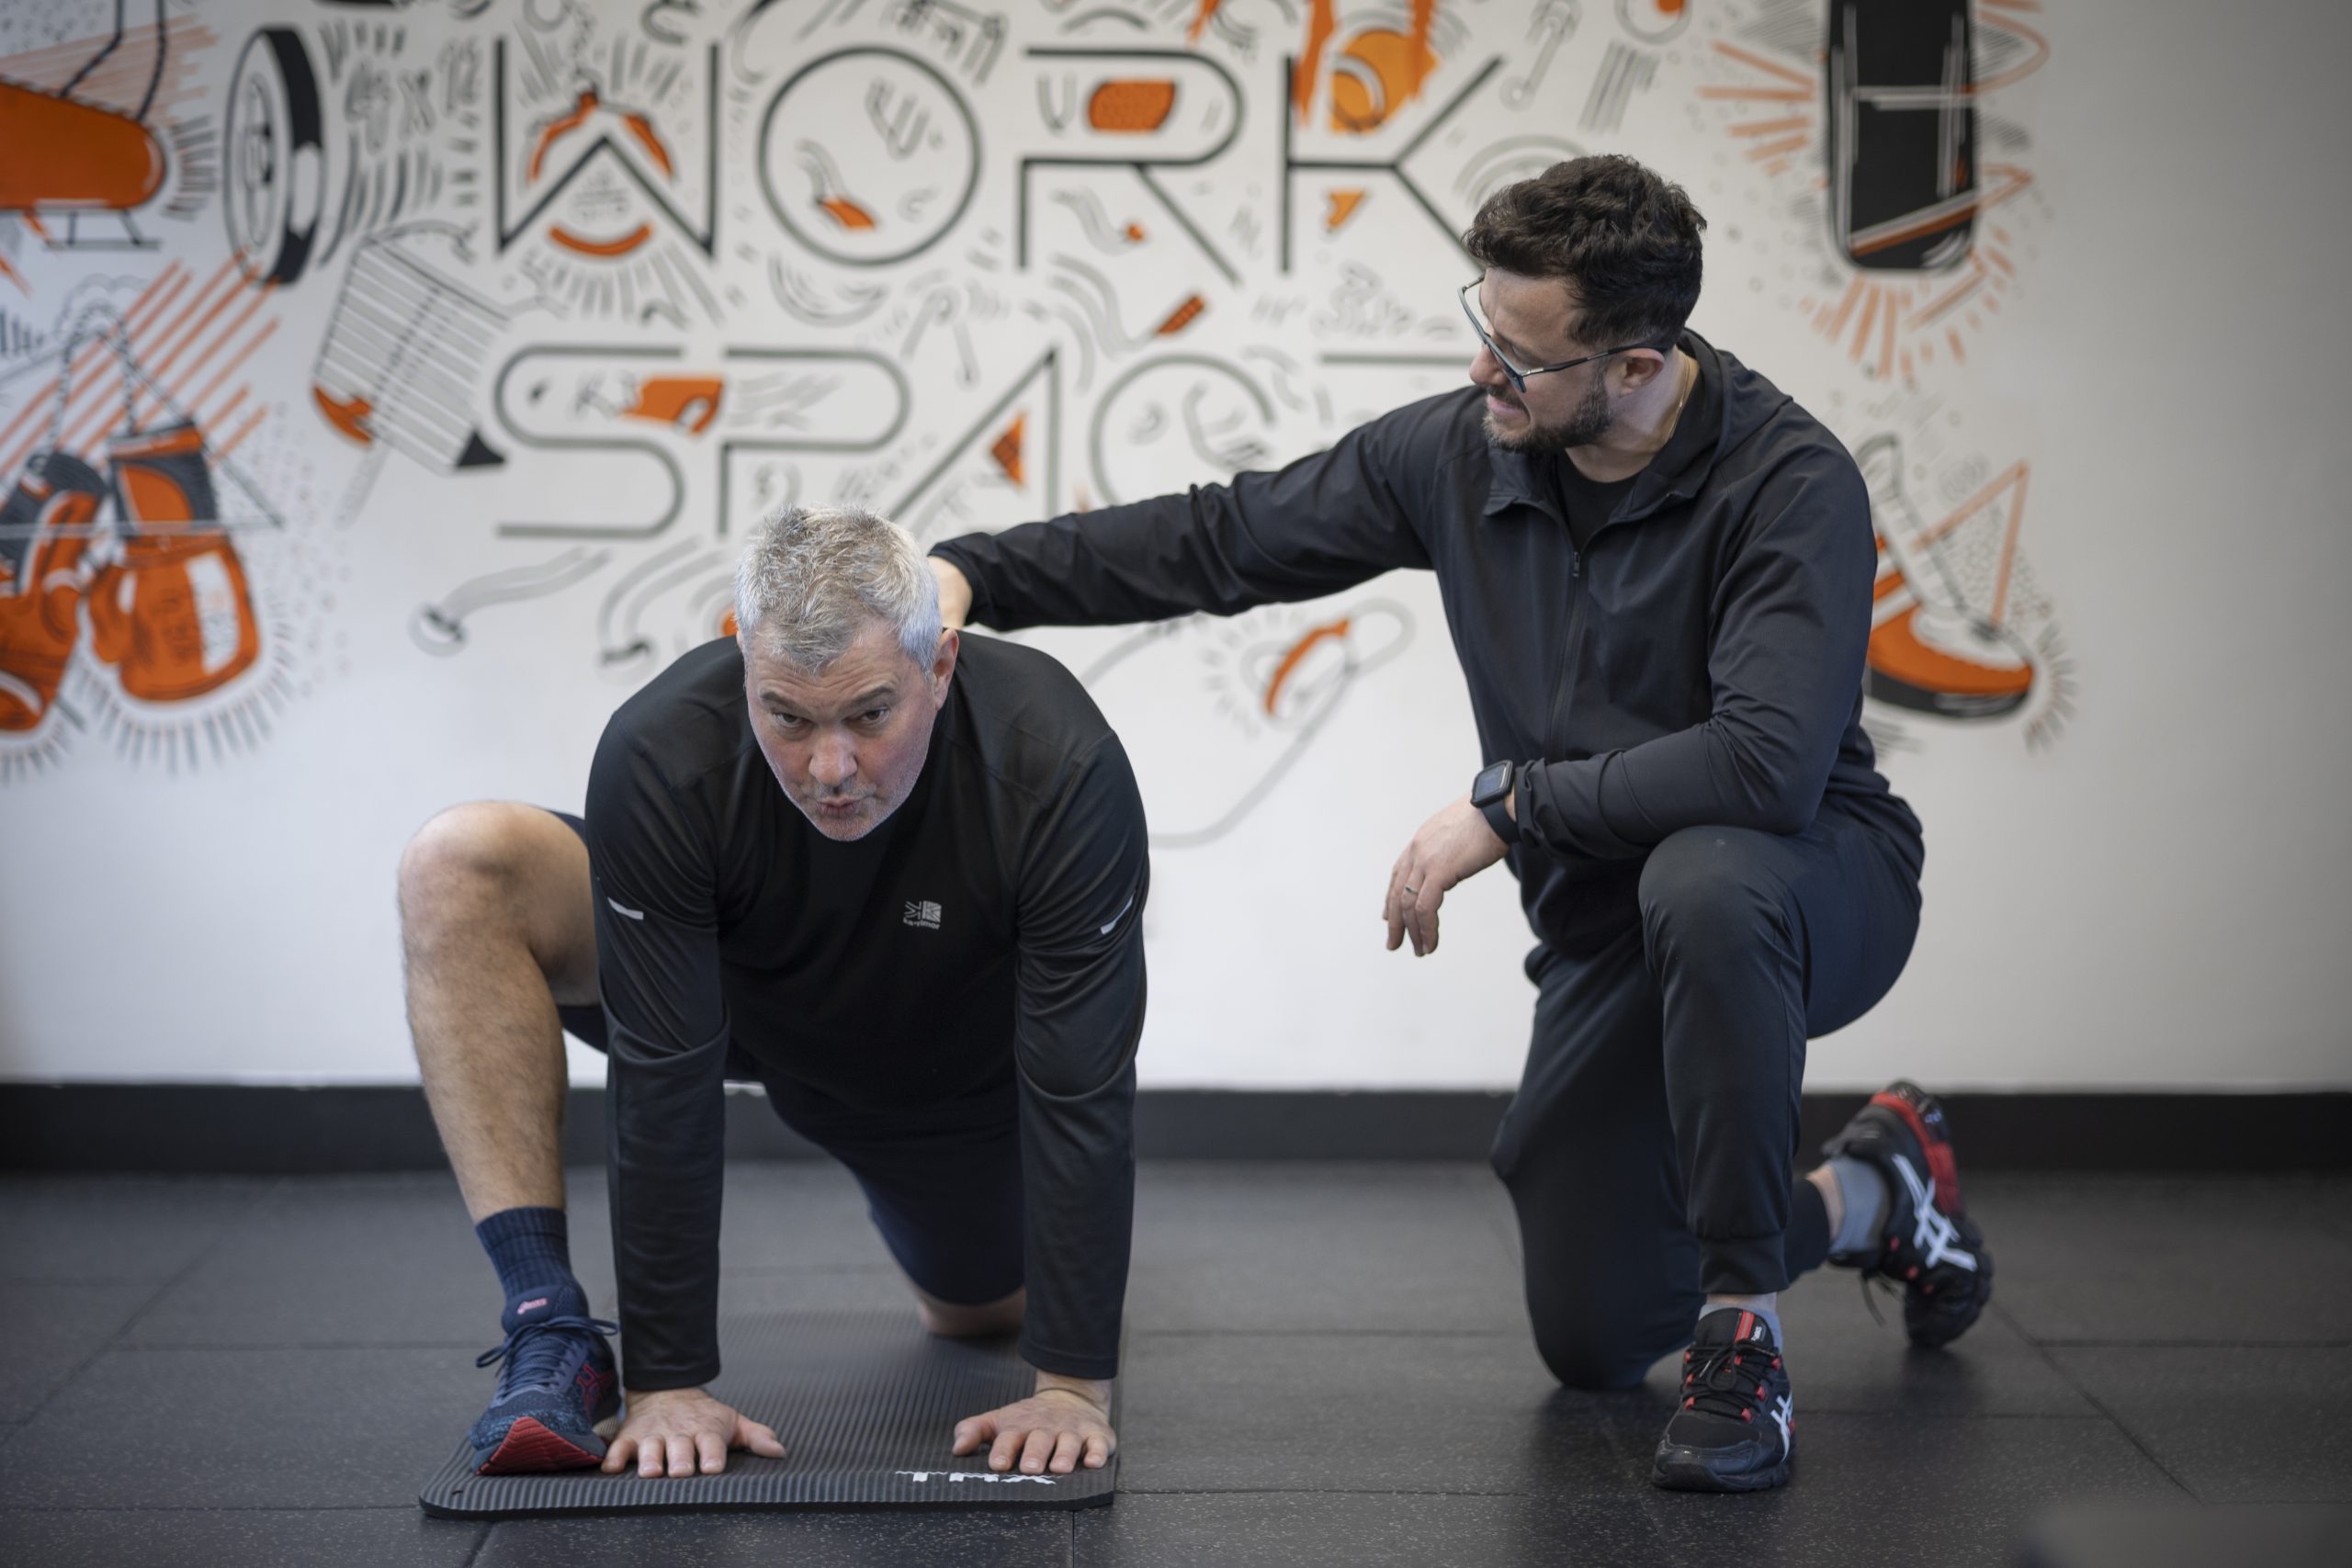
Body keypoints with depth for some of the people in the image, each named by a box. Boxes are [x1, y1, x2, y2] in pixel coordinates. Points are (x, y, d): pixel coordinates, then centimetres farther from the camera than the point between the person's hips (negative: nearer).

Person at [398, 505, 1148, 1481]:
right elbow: (665, 1082, -34)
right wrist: (666, 1382, -34)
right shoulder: (660, 758, -37)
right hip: (744, 1003, 0)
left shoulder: (1060, 770, -38)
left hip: (950, 1065, 0)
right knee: (459, 869, -28)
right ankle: (551, 1330, -26)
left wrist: (1076, 1388, -33)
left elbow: (1081, 1092, -34)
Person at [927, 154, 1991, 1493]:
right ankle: (1869, 1200, 32)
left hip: (1814, 880, -6)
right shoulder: (1459, 451, -7)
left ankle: (1746, 1338, -26)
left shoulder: (1791, 481, -25)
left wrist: (1506, 807, -27)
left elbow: (1767, 765, -38)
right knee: (1590, 1339, 4)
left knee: (1700, 881, -43)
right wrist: (974, 574, -7)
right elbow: (1223, 540, 1)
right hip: (1611, 922, 6)